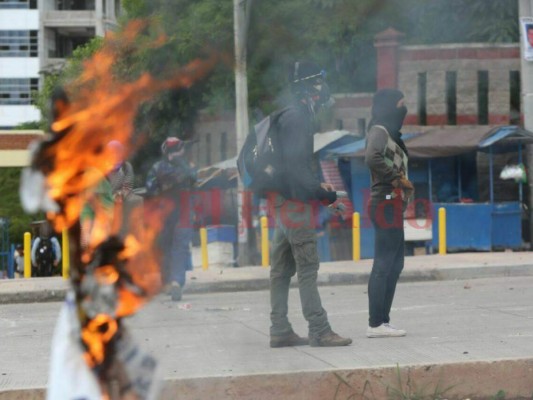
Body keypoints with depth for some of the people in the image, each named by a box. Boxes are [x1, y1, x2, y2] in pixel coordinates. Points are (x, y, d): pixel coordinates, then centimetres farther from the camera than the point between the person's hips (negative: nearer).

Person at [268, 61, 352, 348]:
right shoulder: (297, 118, -14)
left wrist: (317, 186, 11)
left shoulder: (293, 117, 17)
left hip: (284, 203, 11)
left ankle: (280, 330, 14)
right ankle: (319, 331, -9)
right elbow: (294, 166, -22)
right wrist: (323, 192, -16)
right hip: (295, 202, -11)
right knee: (308, 268, -9)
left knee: (282, 269, 10)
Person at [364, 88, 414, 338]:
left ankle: (383, 321, 15)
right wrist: (396, 179, -19)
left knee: (394, 265, 12)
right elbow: (372, 158, -28)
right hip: (386, 203, -10)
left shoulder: (390, 133, 19)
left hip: (393, 204, 10)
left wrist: (405, 184, 3)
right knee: (383, 265, -10)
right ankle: (375, 324, -10)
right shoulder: (379, 131, -10)